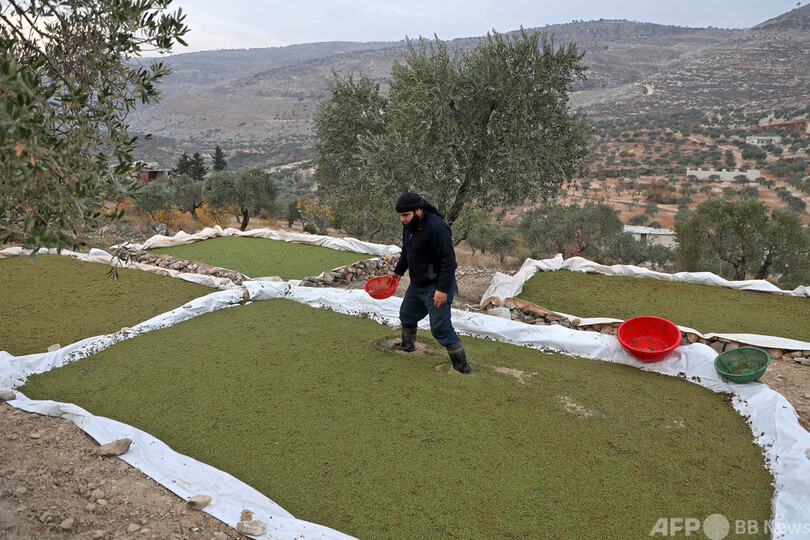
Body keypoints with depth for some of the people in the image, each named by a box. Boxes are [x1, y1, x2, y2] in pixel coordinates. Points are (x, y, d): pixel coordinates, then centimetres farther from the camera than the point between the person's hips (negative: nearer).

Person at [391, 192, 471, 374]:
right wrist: (399, 271, 27)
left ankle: (463, 368, 2)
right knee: (407, 315, 23)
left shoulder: (435, 227, -26)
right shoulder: (409, 225, 3)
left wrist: (443, 289, -28)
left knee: (441, 328, -10)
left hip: (436, 286, -9)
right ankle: (407, 347, 49)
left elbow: (448, 259, -27)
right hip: (417, 284, 9)